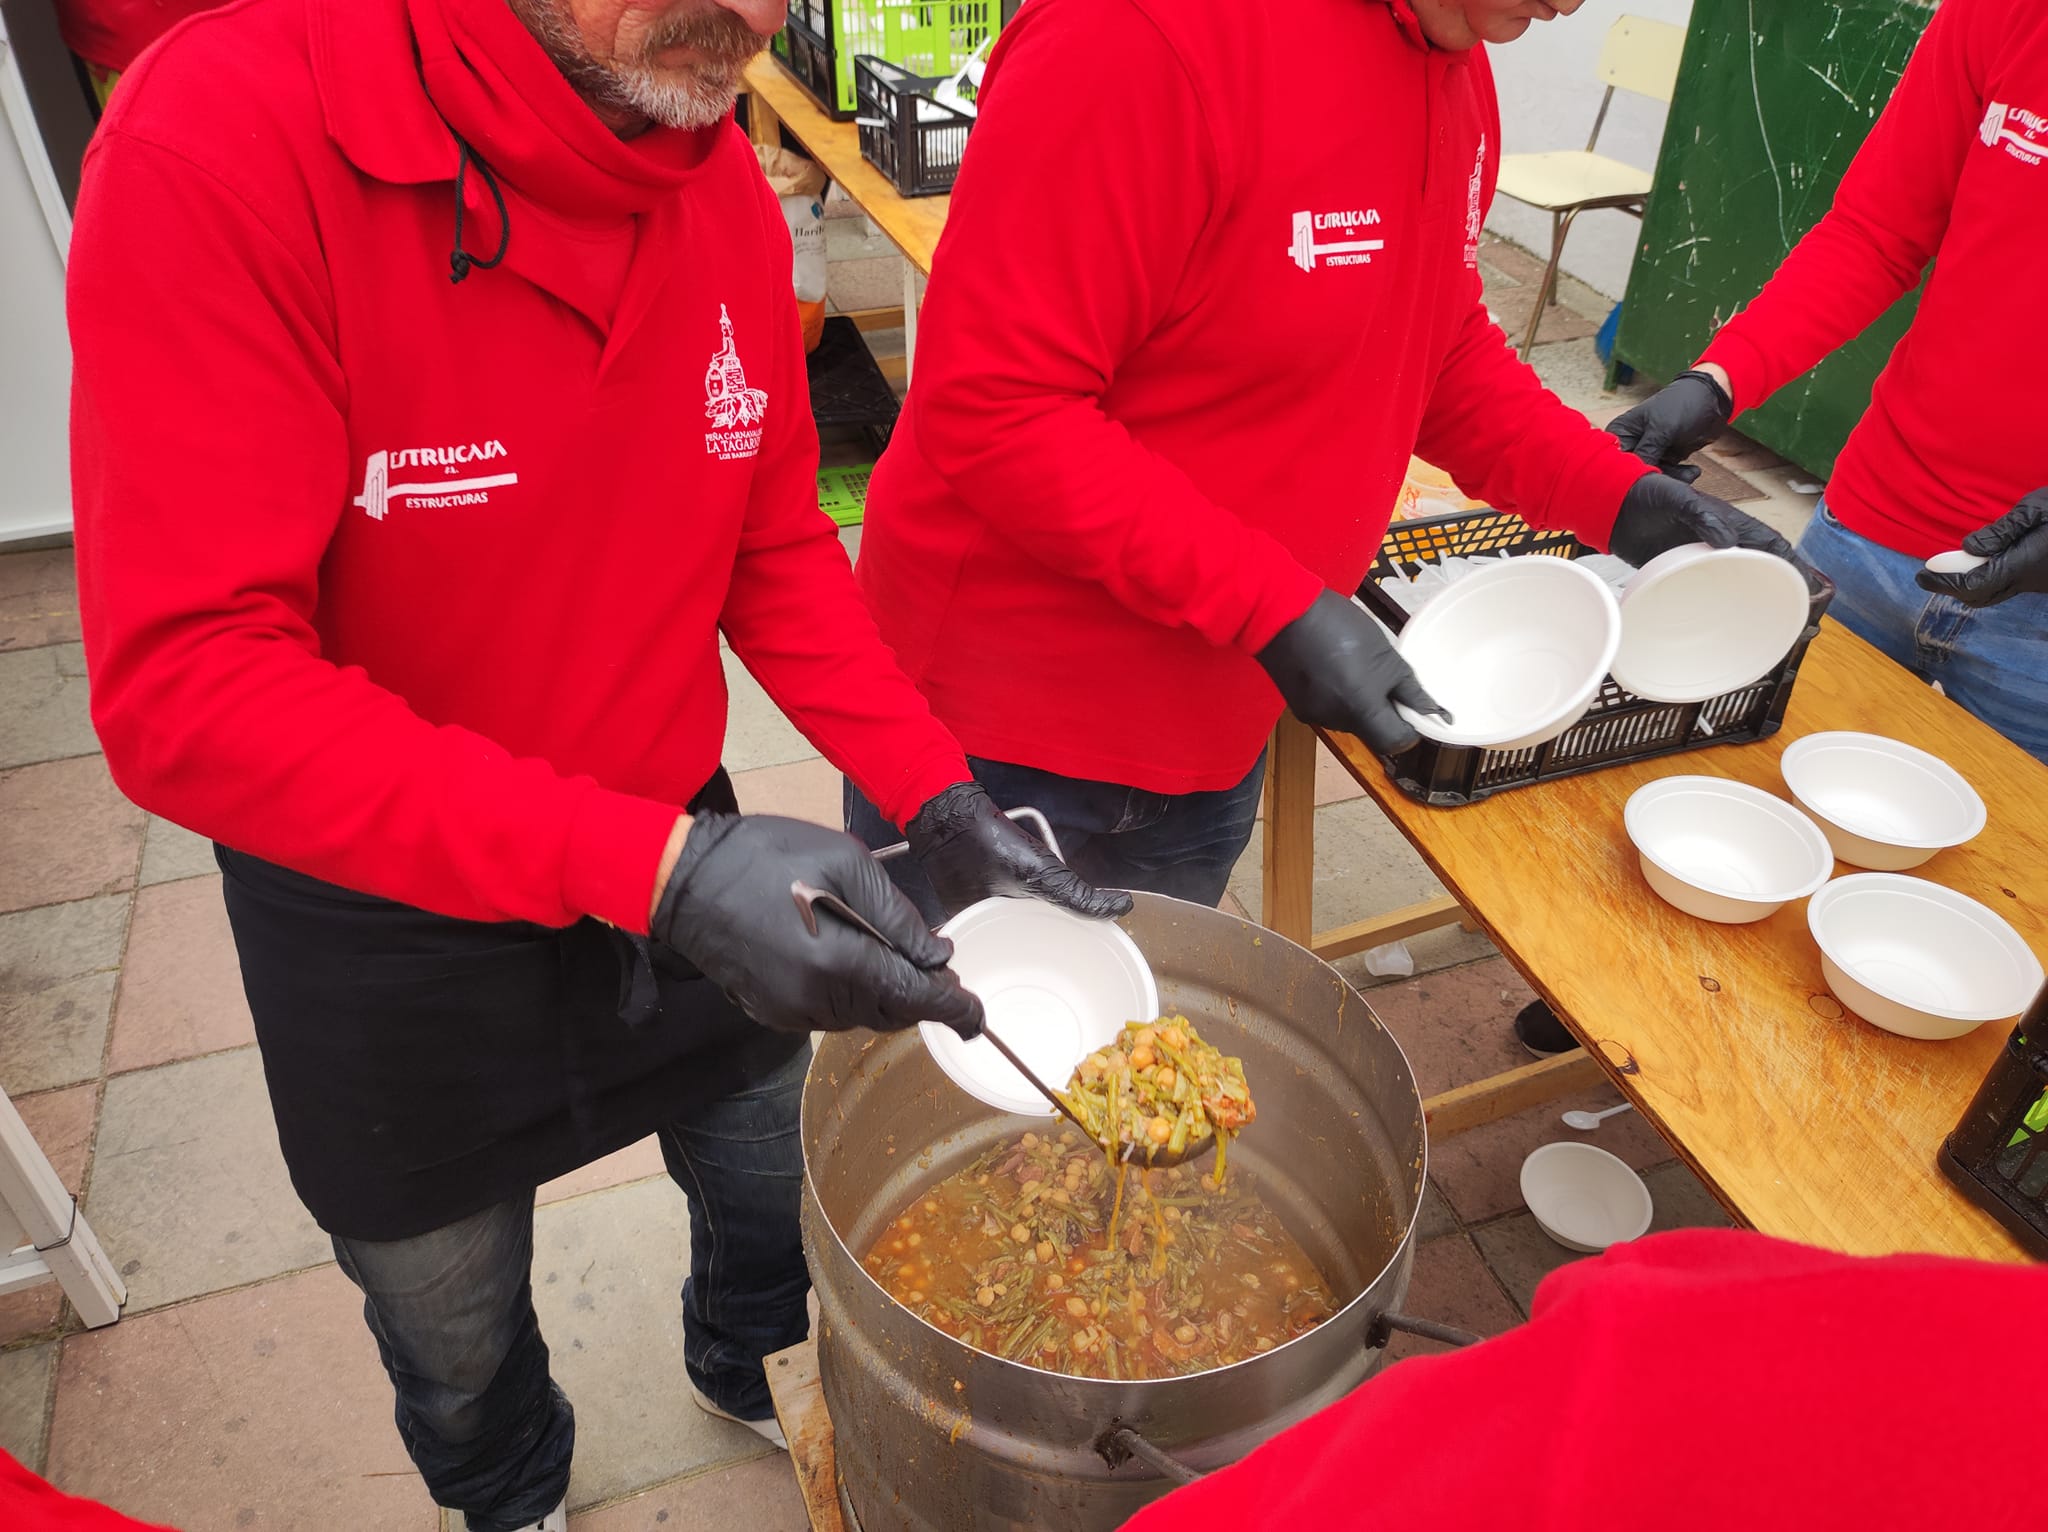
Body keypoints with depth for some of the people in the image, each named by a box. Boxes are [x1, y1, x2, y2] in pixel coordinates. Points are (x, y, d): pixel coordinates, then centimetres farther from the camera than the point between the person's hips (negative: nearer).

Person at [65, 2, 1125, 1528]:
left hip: (684, 865, 4)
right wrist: (657, 864, -39)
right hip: (387, 912, -3)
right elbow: (184, 688, -31)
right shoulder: (222, 141, -27)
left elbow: (777, 547, -1)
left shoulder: (723, 181, -10)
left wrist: (941, 799, -13)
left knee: (781, 1195, 27)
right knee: (455, 1329, 24)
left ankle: (757, 1373, 62)